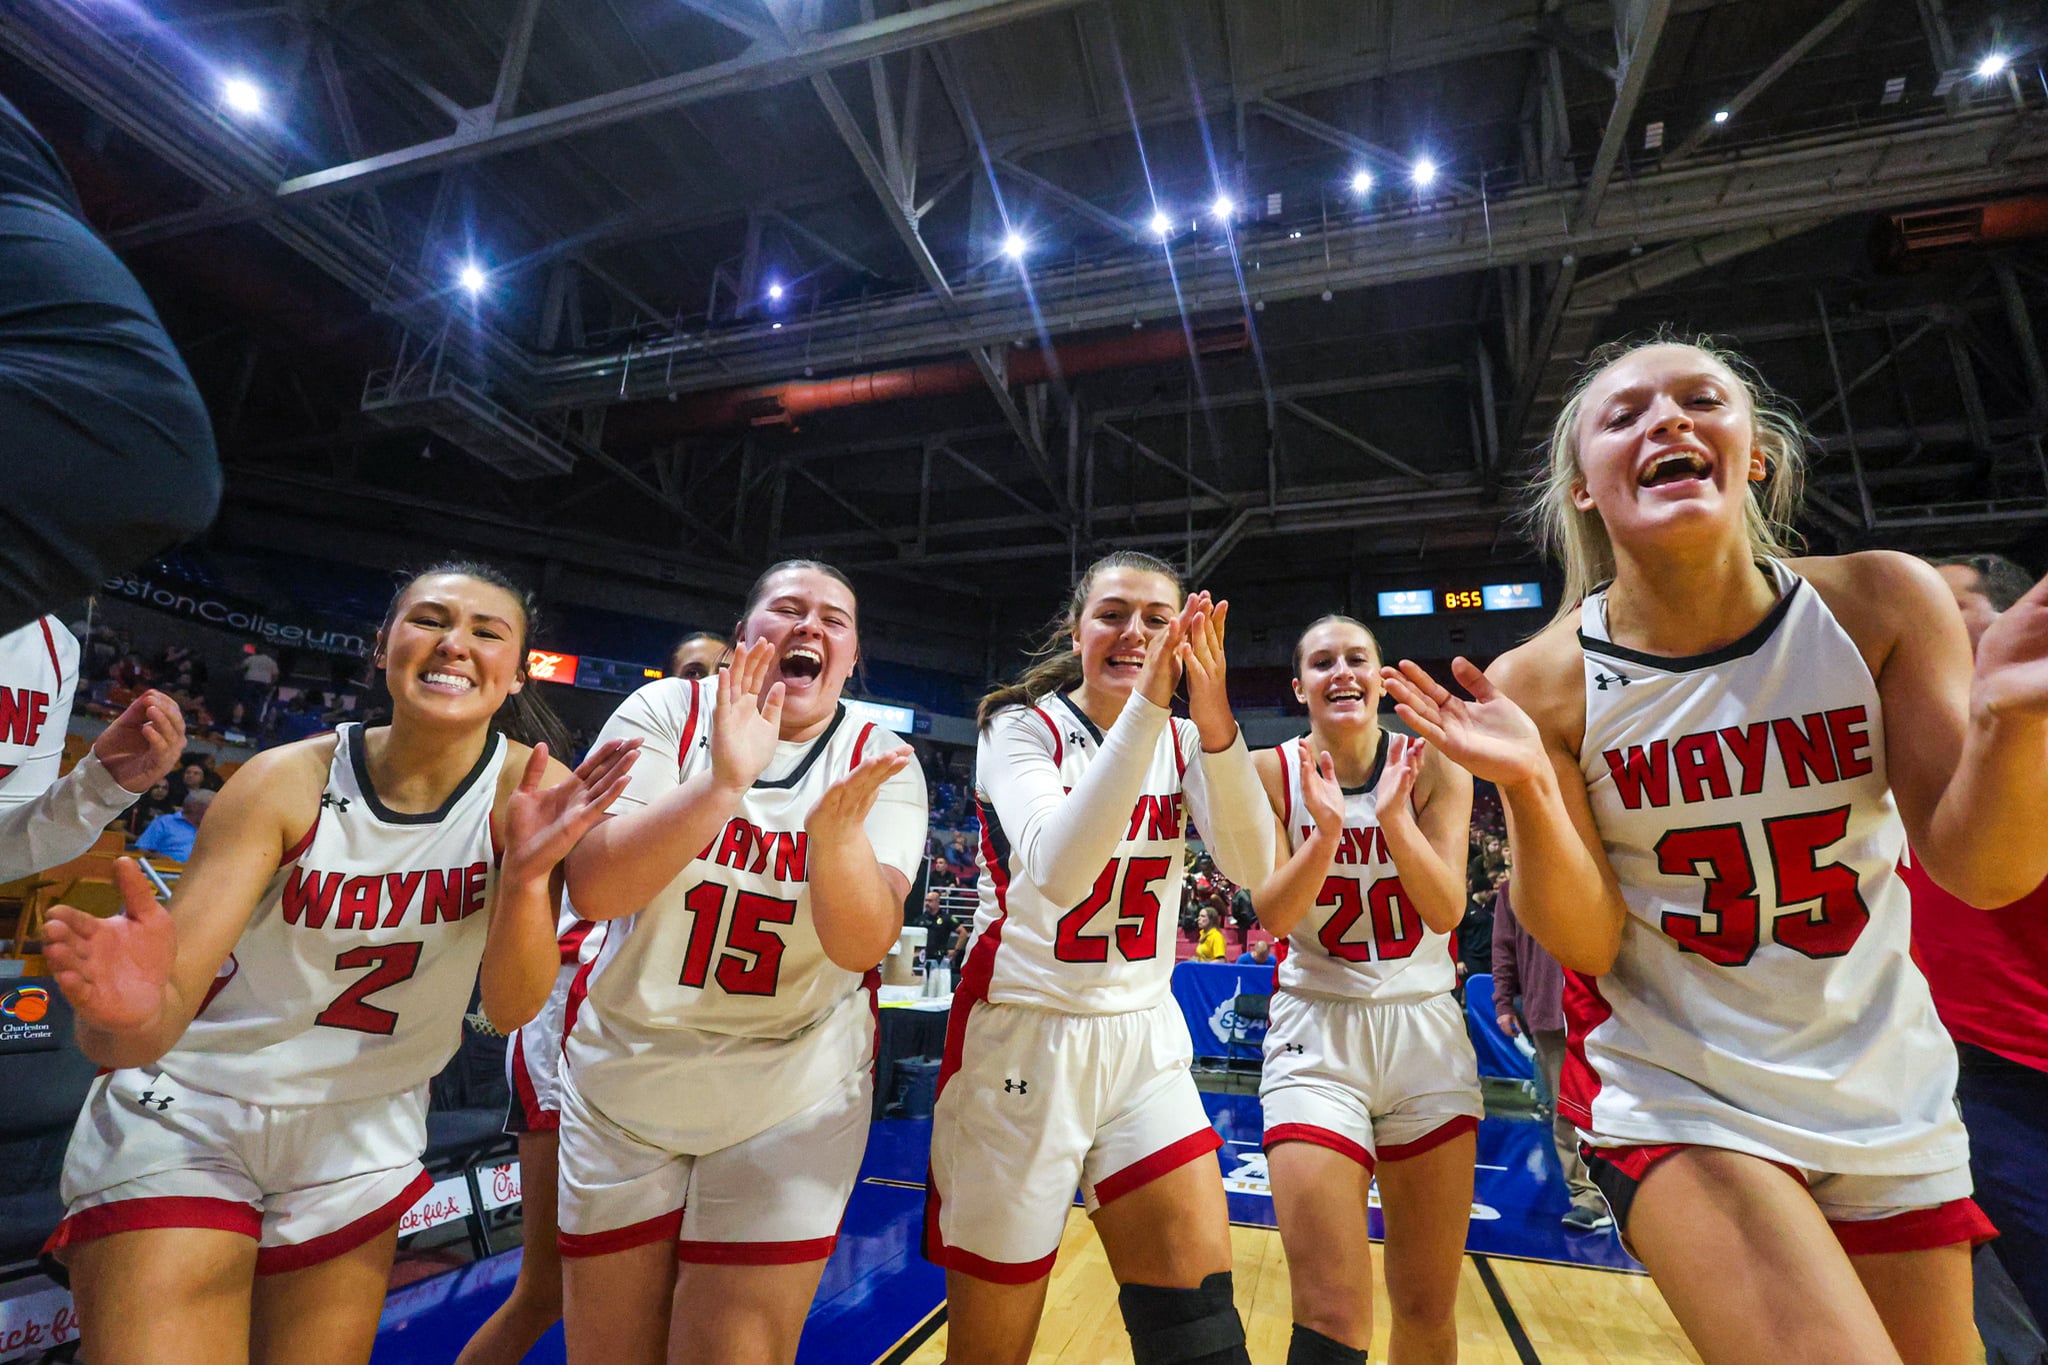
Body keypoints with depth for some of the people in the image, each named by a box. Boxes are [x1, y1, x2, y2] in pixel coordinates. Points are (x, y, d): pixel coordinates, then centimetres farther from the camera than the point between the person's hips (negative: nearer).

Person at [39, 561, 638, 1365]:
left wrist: (527, 873, -36)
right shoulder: (288, 783, -17)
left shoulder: (531, 791, -16)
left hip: (362, 1134, 2)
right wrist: (130, 1018, -42)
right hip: (186, 1115, -1)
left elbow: (510, 1010, -19)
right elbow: (167, 1001, -20)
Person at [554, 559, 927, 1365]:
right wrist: (723, 782, -33)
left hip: (792, 1097, 0)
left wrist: (836, 831, -38)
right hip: (622, 1079, 1)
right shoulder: (667, 712, -8)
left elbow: (864, 944, -18)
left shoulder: (881, 764, -8)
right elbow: (593, 889, -19)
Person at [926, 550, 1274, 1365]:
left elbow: (1252, 864, -14)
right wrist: (1146, 703, -34)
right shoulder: (1020, 726, -9)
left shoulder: (1183, 742, 4)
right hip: (1023, 1038, -3)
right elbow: (1056, 870, -28)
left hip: (1143, 1039, 4)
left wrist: (1213, 714, -28)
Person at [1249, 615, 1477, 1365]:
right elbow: (1273, 917, -11)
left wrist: (1393, 816, -26)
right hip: (1317, 1032, -2)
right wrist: (1326, 833, -27)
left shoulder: (1434, 767, -4)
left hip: (1425, 1028, 2)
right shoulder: (1273, 772, -6)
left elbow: (1446, 911, -11)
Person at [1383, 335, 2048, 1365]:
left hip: (1891, 1089, 4)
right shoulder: (1540, 684, -17)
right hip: (1674, 1091, -4)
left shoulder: (1880, 605, -10)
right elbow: (1586, 942, -15)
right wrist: (1526, 787, -33)